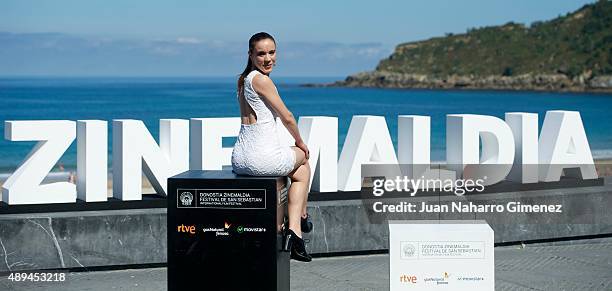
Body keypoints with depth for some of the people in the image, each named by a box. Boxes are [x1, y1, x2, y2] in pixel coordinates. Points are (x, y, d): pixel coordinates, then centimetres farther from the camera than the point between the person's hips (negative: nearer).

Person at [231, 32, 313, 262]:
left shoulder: (242, 79, 13)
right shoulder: (261, 80, -15)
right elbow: (287, 117, -9)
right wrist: (300, 143, 10)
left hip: (239, 159, 8)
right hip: (264, 159, -8)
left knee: (300, 170, 33)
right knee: (303, 157, 27)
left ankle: (294, 232, 24)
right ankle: (302, 216, 41)